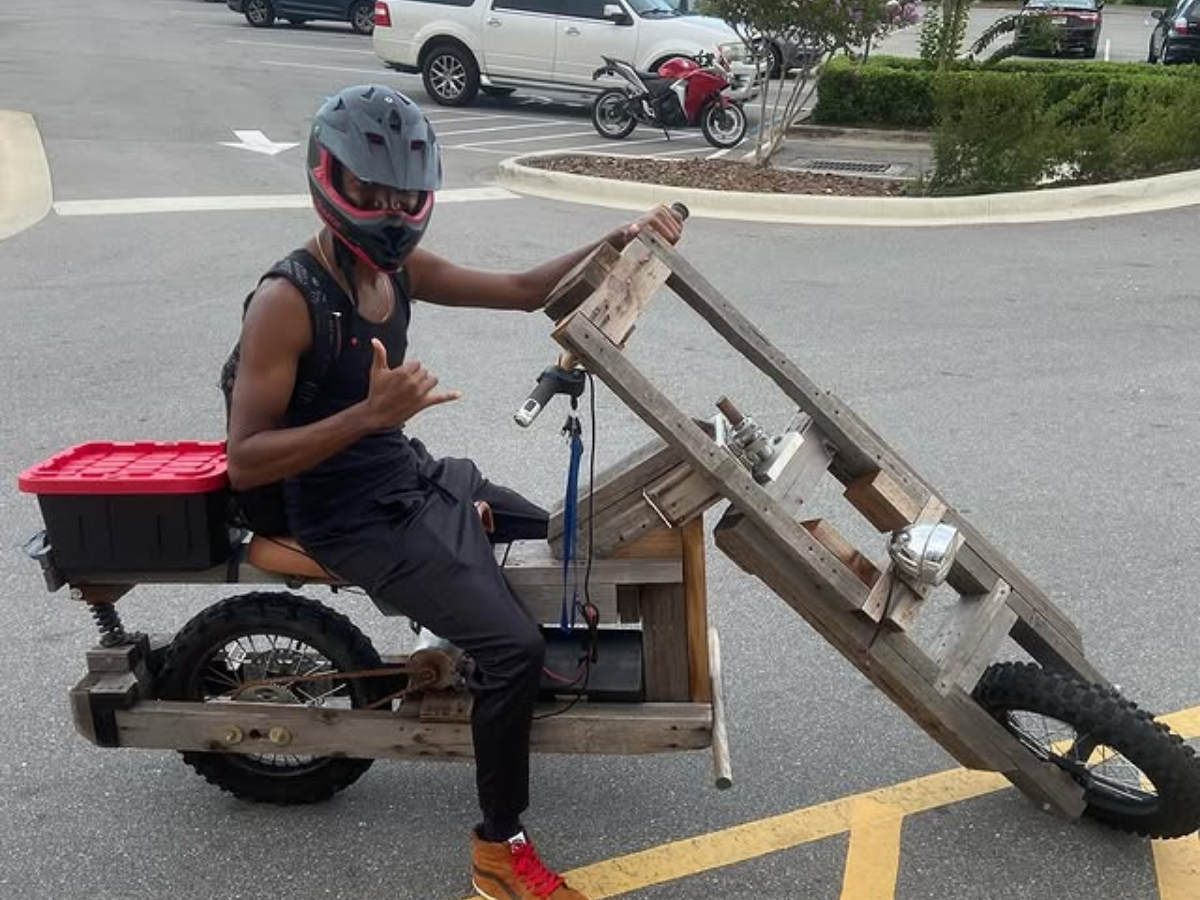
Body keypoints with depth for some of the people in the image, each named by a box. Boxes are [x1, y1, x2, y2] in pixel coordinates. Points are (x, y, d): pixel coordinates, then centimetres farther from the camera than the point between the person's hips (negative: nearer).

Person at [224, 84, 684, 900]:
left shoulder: (399, 267, 3)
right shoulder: (287, 303, -21)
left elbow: (524, 291, 7)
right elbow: (244, 462, -25)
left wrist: (619, 243, -8)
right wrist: (370, 413, -37)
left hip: (419, 478, 9)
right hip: (355, 519, -9)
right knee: (514, 646, -20)